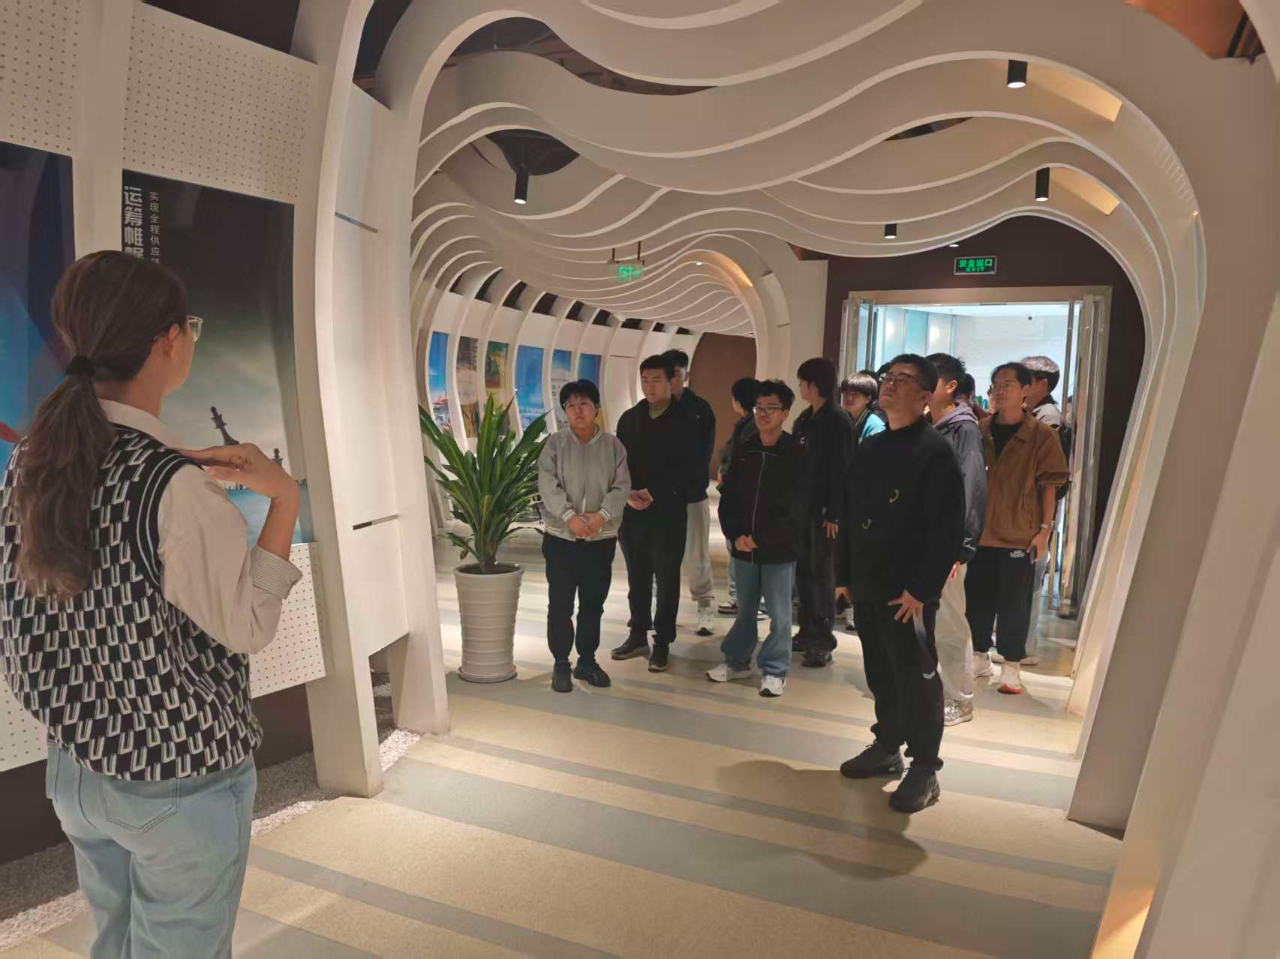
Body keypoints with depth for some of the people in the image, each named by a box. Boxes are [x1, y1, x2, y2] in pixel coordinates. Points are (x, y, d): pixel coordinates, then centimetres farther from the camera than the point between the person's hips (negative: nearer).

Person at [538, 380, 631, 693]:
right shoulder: (554, 443, -2)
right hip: (561, 538, -1)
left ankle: (587, 661, 28)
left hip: (601, 540, 2)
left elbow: (622, 487, -5)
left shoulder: (613, 445, 2)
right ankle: (561, 664, 19)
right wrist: (569, 516, -24)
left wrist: (602, 515, -21)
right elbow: (547, 485, -11)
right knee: (560, 605, 5)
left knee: (593, 604, 12)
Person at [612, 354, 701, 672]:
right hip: (631, 510, 4)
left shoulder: (685, 421, -2)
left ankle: (662, 643, 13)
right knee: (637, 577, 12)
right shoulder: (629, 419, 10)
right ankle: (638, 636, 25)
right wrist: (628, 494, -10)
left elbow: (688, 469, -9)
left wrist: (654, 493, -17)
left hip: (668, 511, -4)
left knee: (666, 578, 3)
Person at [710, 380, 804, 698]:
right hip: (743, 546, 4)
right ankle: (737, 660, 31)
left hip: (779, 549, -4)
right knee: (745, 608, 17)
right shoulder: (743, 450, 5)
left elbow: (793, 508, -11)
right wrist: (735, 535, -7)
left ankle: (774, 670, 18)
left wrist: (761, 538, -14)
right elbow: (728, 497, 6)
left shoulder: (797, 454, -7)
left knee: (779, 613, 5)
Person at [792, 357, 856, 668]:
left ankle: (824, 642, 7)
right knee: (803, 571, 10)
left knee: (822, 574, -1)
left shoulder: (838, 420, -9)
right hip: (802, 506, 7)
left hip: (824, 509, -7)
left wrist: (835, 513, -18)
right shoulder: (804, 419, 13)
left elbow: (841, 470, -14)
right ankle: (808, 632, 21)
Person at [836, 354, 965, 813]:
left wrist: (922, 588, -19)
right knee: (880, 673, 17)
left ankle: (924, 770, 15)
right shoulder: (869, 449, 12)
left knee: (916, 678, 2)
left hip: (908, 591, -7)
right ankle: (887, 746, 33)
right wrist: (846, 575, 14)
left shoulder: (935, 451, -11)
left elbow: (947, 530, -16)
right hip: (867, 586, 7)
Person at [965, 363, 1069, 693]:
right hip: (979, 531, 4)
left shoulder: (1041, 435, -3)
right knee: (977, 599, 10)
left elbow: (1049, 485, -4)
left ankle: (1011, 666, 15)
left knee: (1014, 604, 4)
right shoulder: (980, 430, 7)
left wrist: (1045, 529, -9)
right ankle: (978, 657, 24)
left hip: (1019, 536, -3)